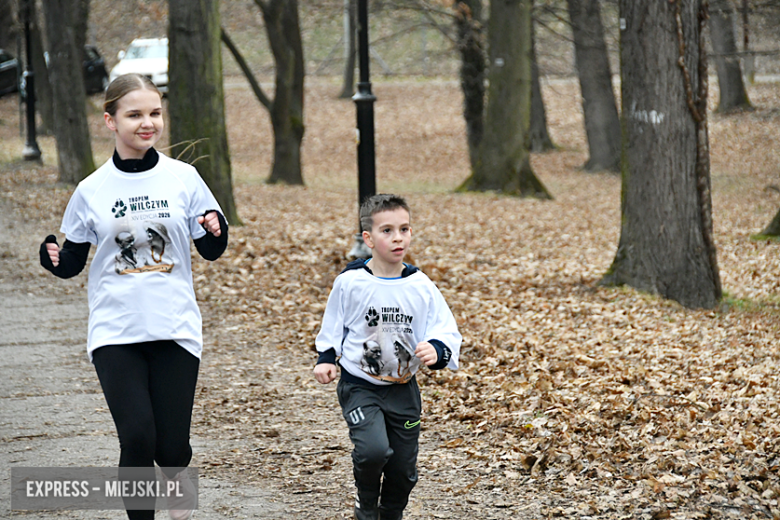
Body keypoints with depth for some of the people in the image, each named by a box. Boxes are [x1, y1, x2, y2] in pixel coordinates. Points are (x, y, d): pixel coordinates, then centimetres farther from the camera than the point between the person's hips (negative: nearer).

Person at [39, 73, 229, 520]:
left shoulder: (183, 178, 2)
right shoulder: (92, 190, 1)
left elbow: (212, 251, 8)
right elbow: (73, 262, 9)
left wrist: (215, 229, -14)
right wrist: (54, 257, -13)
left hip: (174, 329, 1)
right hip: (115, 332, 0)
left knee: (172, 445, -2)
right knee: (137, 437, -12)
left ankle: (178, 482, 30)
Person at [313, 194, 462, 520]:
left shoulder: (421, 287, -4)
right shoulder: (350, 283, -8)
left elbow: (447, 333, -3)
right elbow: (332, 327, 7)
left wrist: (437, 350, -23)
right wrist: (326, 358, -5)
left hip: (403, 390, 3)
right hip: (359, 386, -3)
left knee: (403, 469, 8)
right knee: (373, 450, -24)